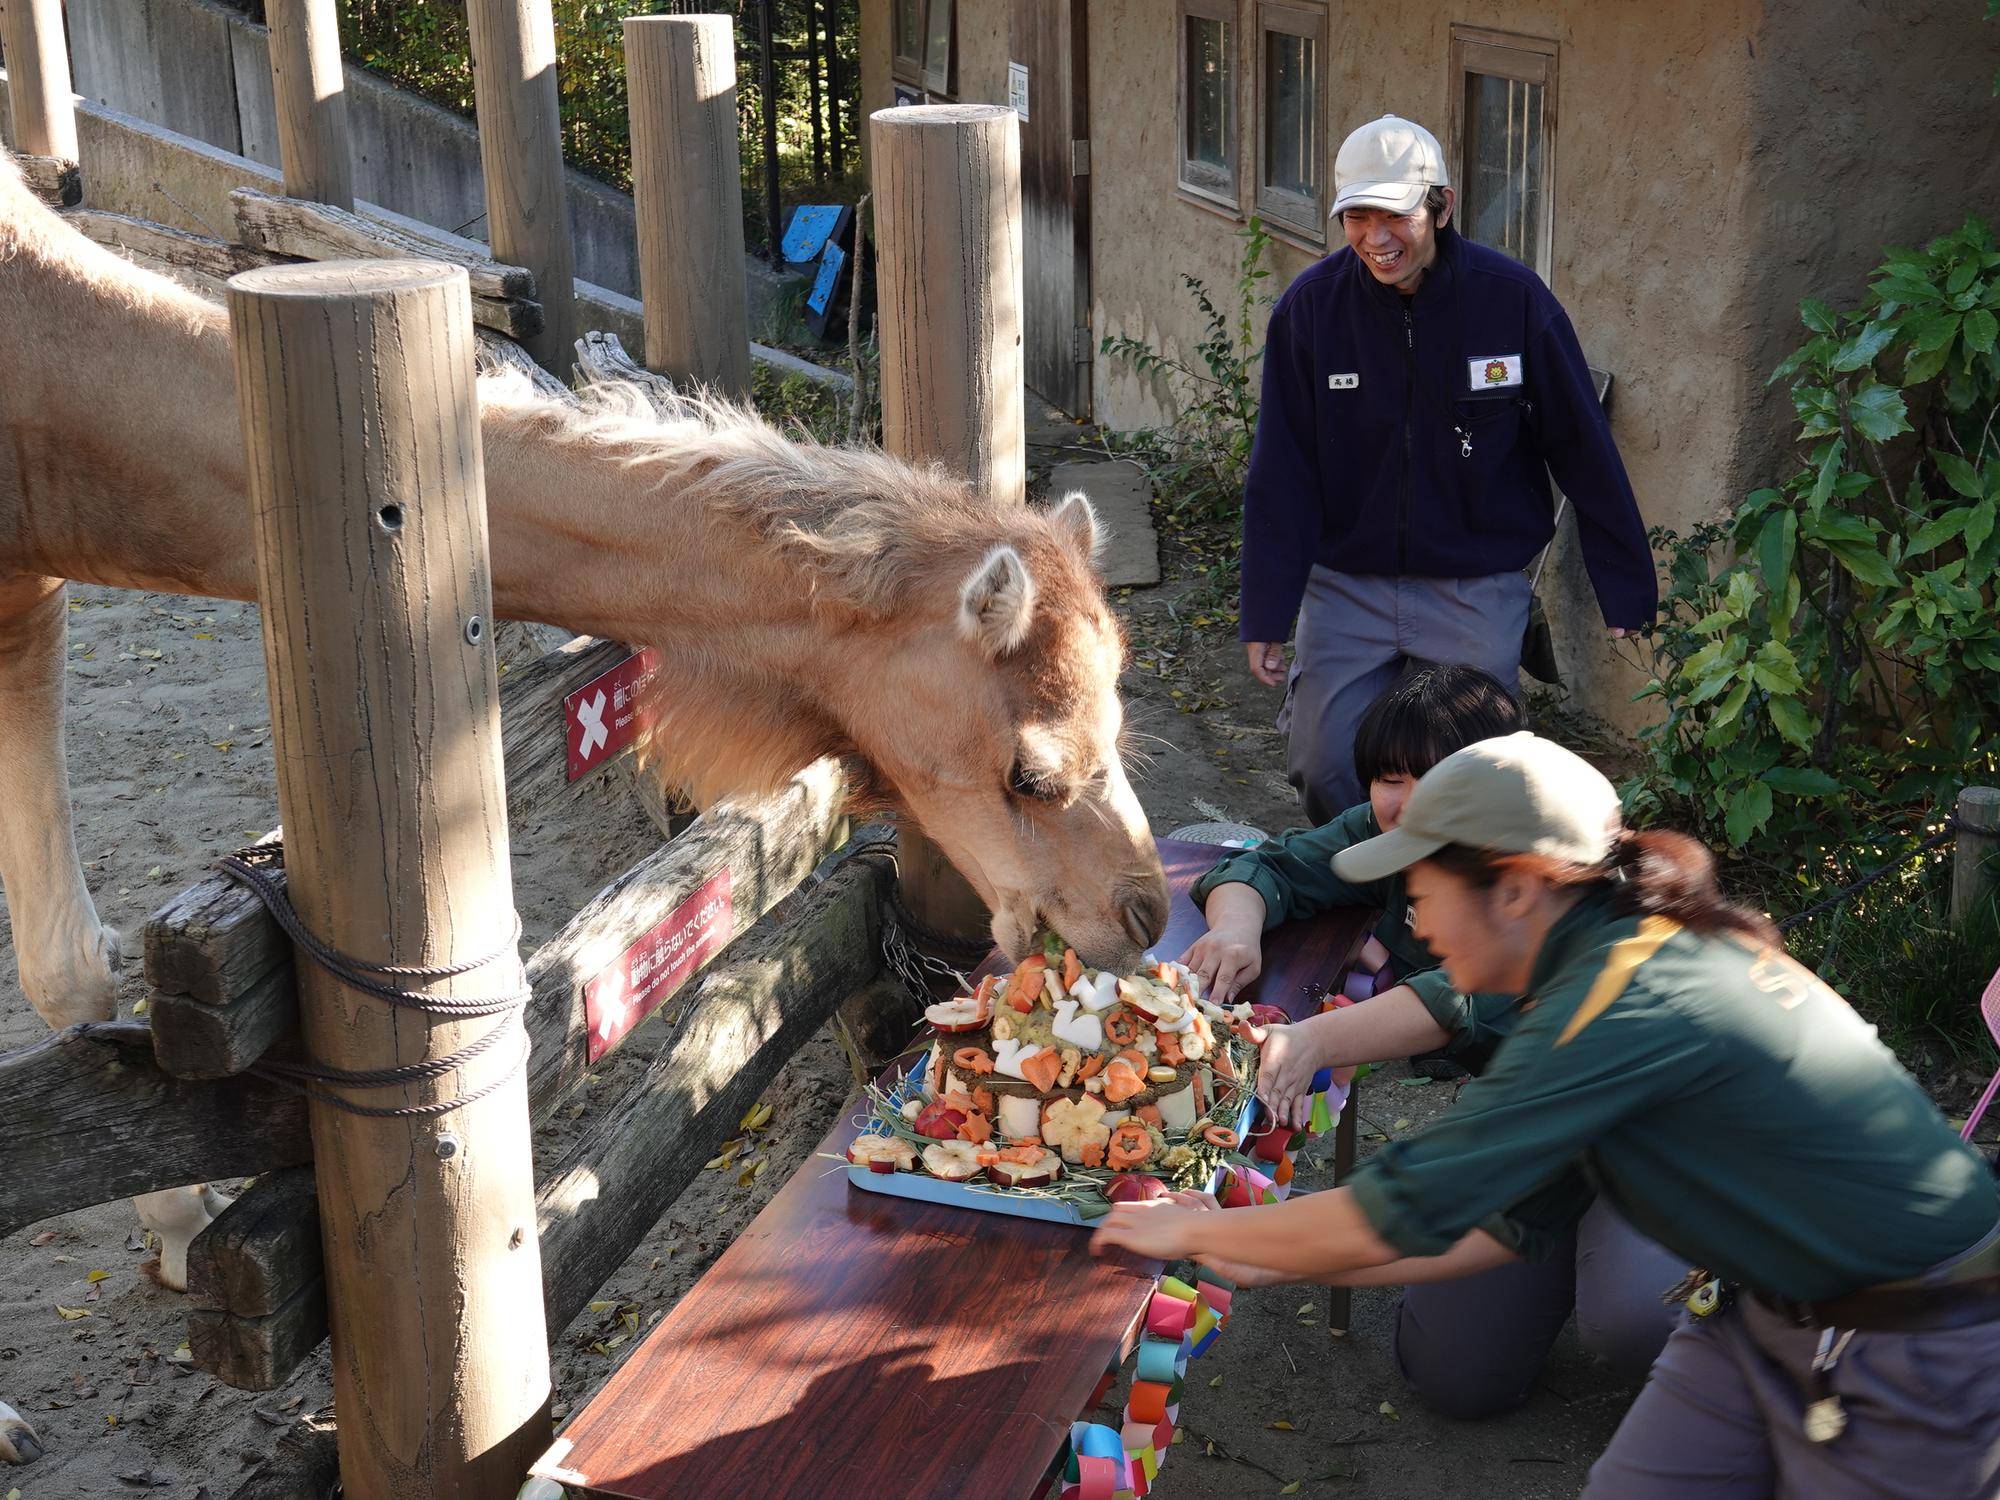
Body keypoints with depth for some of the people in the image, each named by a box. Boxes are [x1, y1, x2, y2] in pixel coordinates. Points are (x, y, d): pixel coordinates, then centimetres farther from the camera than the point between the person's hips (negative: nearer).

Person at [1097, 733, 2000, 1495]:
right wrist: (1280, 1262, 8)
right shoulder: (1650, 957, 3)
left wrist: (1197, 1231, -8)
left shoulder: (1621, 1008, -26)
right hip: (1762, 1311, 8)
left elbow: (1396, 1215, -23)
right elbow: (1509, 1217, 9)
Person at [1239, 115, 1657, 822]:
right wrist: (1265, 615, -3)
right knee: (1323, 767, 0)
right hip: (1346, 584, 1)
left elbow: (1584, 451, -2)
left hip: (1478, 590, -1)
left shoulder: (1512, 297, -10)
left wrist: (1629, 595, 0)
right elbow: (1280, 476, -2)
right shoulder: (1311, 305, -7)